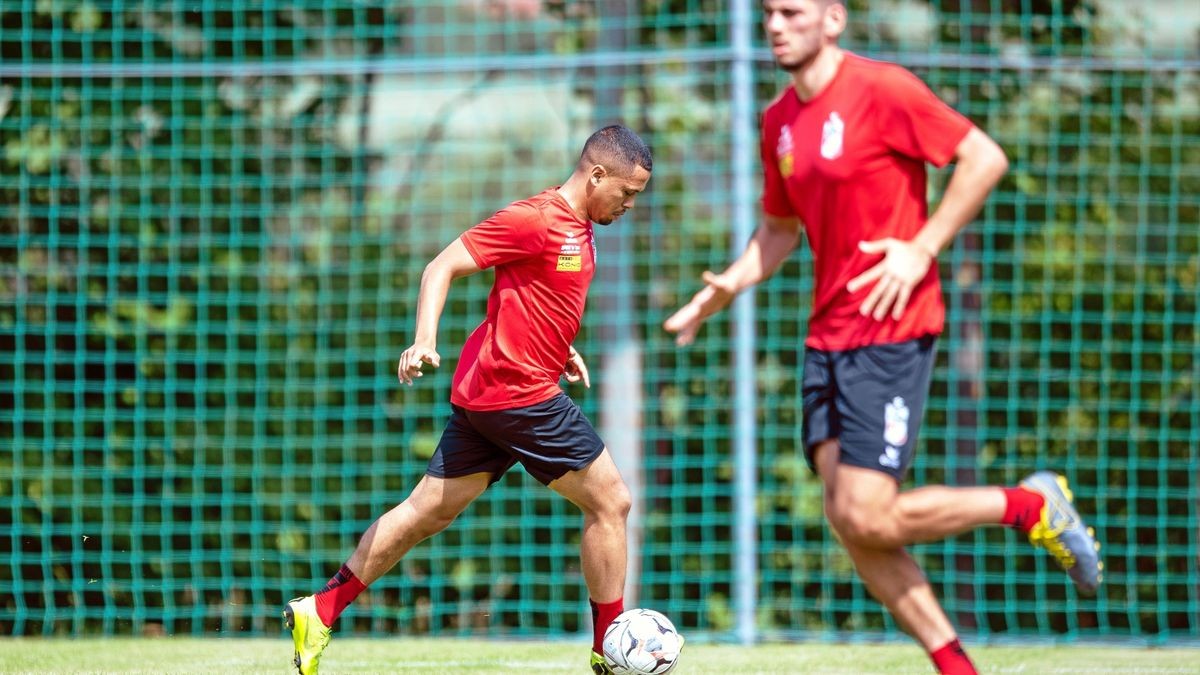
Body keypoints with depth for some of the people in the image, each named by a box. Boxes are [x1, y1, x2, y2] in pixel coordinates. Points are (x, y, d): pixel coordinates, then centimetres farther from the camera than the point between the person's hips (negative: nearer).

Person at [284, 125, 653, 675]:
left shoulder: (578, 228, 14)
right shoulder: (534, 219, -15)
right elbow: (441, 268, -16)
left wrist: (559, 348, 18)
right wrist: (425, 340, -28)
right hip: (518, 393, -10)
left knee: (429, 512, 10)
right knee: (610, 502, -2)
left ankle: (319, 611, 12)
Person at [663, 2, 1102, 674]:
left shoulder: (883, 90, -11)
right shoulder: (779, 121, 12)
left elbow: (985, 158, -11)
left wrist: (922, 249, -16)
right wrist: (728, 286, 8)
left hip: (891, 333, -8)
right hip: (828, 335, 8)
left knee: (866, 517, -14)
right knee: (848, 520, 1)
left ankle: (1031, 504, 7)